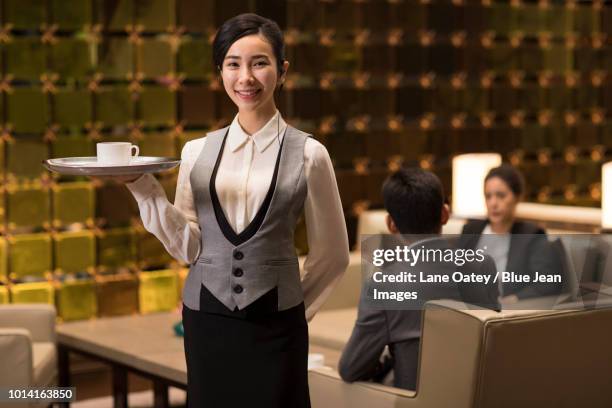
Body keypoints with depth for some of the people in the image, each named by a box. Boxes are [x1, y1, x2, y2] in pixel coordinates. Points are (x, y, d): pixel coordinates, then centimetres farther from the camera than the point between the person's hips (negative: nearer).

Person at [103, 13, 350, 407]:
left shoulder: (308, 154, -5)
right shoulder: (197, 152, 4)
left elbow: (332, 254, 3)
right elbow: (188, 246, -1)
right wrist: (142, 185, -10)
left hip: (274, 328, -2)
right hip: (205, 320, 3)